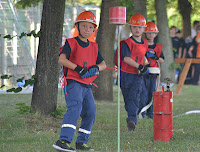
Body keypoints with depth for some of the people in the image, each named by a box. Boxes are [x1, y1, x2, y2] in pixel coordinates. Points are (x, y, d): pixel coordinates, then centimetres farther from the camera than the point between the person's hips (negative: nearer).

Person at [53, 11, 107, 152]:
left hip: (87, 86, 8)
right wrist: (77, 68, -25)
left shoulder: (94, 47, 17)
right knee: (75, 108, -25)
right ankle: (63, 140, -35)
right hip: (73, 83, -7)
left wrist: (97, 67, -6)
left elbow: (103, 64, 18)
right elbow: (62, 59, -17)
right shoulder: (71, 43, -3)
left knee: (91, 112, 6)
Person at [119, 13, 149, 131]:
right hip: (126, 74, -2)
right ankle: (132, 118, 18)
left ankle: (132, 120, -22)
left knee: (134, 97, -13)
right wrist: (139, 66, -24)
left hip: (138, 75, 2)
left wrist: (146, 65, 12)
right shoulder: (127, 43, -8)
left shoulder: (145, 43, 11)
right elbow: (126, 58, -18)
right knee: (127, 98, 6)